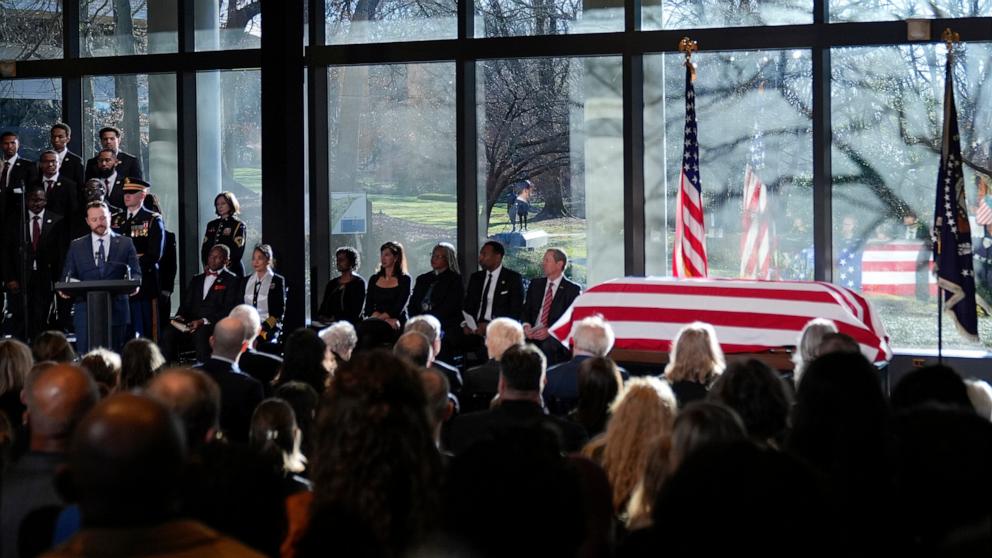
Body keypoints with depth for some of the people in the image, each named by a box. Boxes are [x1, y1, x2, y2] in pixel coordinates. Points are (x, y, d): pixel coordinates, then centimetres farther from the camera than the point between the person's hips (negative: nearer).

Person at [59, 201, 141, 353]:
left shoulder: (125, 243, 9)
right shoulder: (76, 246, 13)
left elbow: (135, 272, 5)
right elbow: (68, 275, 11)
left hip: (116, 311, 0)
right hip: (85, 311, 1)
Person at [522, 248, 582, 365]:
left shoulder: (573, 289, 2)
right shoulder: (535, 284, 18)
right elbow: (526, 310, 17)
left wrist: (550, 331, -15)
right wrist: (526, 325, -5)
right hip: (533, 338, 4)